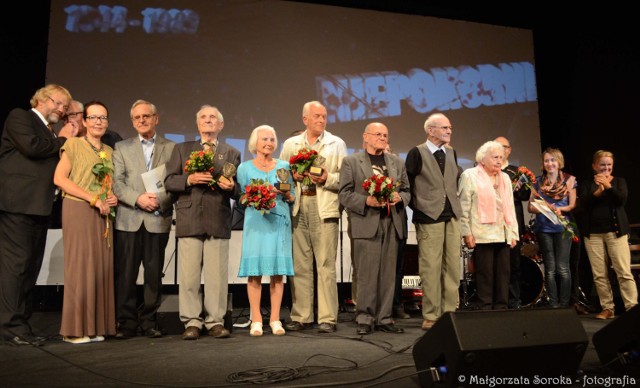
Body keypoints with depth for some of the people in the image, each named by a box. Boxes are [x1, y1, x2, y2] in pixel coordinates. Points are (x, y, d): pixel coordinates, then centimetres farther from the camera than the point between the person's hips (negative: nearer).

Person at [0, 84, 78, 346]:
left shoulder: (50, 133, 24)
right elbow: (31, 146, -15)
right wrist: (61, 139, -2)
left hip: (40, 206, 8)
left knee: (32, 266, 8)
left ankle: (21, 323, 14)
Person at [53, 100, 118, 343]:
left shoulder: (109, 151, 17)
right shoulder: (73, 145, 1)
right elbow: (59, 178, -8)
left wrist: (114, 198, -1)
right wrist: (92, 198, -14)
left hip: (103, 215, 5)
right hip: (78, 211, -5)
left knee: (101, 268, 3)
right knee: (80, 267, -5)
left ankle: (94, 326, 10)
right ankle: (75, 328, 3)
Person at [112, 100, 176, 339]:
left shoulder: (171, 148, 10)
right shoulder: (122, 148, 13)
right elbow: (116, 182, 3)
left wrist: (159, 200, -13)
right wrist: (138, 199, -12)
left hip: (159, 220, 0)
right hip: (129, 219, 1)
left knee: (154, 274, 4)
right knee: (126, 274, 2)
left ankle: (149, 321, 15)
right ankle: (126, 322, 12)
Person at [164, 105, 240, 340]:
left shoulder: (231, 153, 17)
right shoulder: (181, 149, 16)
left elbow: (239, 190, 12)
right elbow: (169, 182, 7)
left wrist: (231, 186, -10)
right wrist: (189, 179, -10)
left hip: (219, 221, 0)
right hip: (189, 221, 0)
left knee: (217, 275, 0)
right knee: (188, 275, 0)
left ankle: (215, 321, 10)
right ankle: (191, 322, 11)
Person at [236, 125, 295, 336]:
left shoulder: (284, 166, 13)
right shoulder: (245, 167, 9)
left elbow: (292, 199, 13)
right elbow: (241, 198, 6)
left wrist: (286, 194, -8)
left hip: (279, 221, 2)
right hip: (256, 222, -1)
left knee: (278, 270, 0)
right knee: (255, 270, -4)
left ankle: (275, 319, 7)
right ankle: (256, 320, 4)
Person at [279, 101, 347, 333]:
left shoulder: (337, 144, 10)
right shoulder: (290, 144, 16)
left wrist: (327, 178, -14)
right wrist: (292, 176, -6)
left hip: (324, 209, -2)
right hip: (297, 209, 3)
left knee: (326, 265, -3)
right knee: (299, 265, 6)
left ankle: (327, 318, 4)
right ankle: (301, 316, 15)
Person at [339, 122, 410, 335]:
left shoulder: (397, 162, 18)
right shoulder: (351, 162, 5)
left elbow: (406, 191, 18)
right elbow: (344, 195, -1)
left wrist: (399, 197, -4)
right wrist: (366, 201, -15)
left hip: (392, 224, 4)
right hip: (366, 224, -4)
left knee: (388, 274, 6)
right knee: (367, 275, -4)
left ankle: (384, 318, 15)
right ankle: (364, 319, 8)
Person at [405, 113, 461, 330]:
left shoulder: (451, 153, 16)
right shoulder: (416, 153, -3)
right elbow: (408, 184, -3)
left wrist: (454, 203, 14)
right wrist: (417, 208, -2)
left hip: (452, 217, 6)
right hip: (429, 217, -6)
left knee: (453, 267, 6)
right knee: (431, 268, -5)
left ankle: (450, 313, 15)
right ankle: (430, 316, 4)